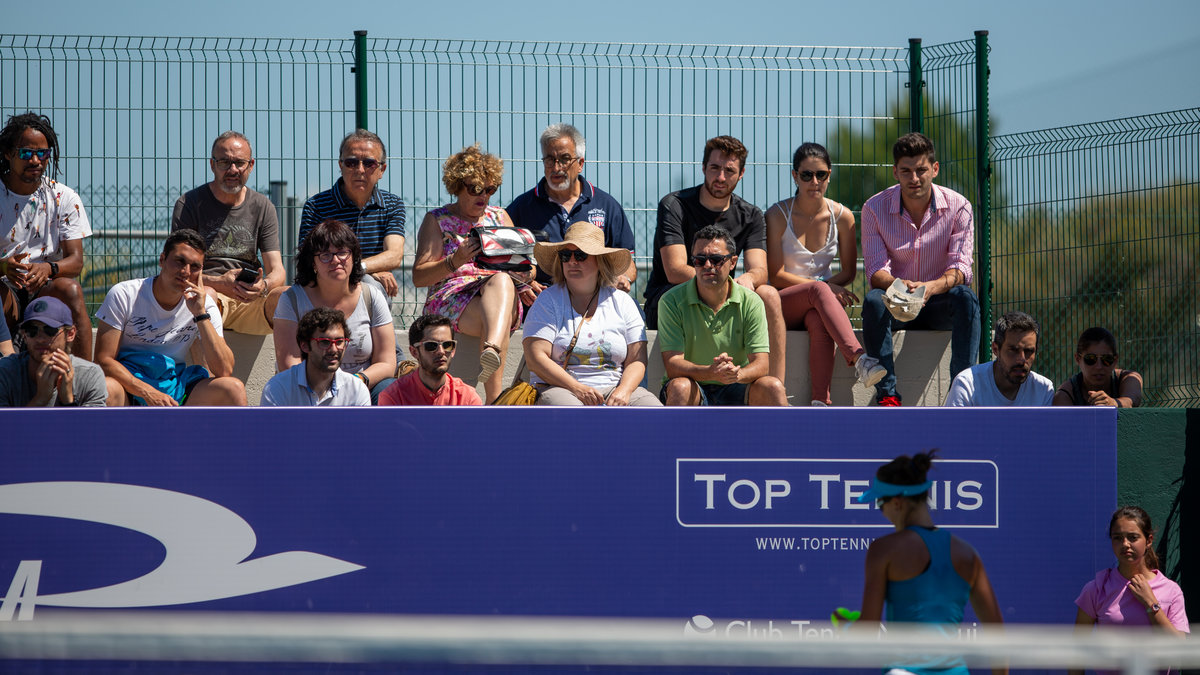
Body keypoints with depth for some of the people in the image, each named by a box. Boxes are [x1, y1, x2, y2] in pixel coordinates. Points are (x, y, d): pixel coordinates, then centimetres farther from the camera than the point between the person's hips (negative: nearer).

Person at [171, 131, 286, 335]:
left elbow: (276, 270, 9)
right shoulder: (189, 203, 5)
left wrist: (264, 286, -19)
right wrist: (219, 283, -24)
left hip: (251, 302, 3)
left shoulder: (263, 207, 15)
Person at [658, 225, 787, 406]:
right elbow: (672, 365, -16)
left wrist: (737, 374, -35)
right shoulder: (672, 301, -7)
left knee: (772, 387, -26)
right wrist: (711, 373, -37)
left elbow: (760, 364, -9)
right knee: (680, 387, -35)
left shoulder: (750, 302, -1)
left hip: (734, 391, 2)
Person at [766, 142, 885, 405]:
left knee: (819, 321, -36)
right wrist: (825, 287, -18)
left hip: (819, 307, 2)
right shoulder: (777, 216, -3)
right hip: (782, 305, -2)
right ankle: (859, 359, -54)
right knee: (819, 290, -36)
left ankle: (820, 402, -48)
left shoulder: (841, 216, 4)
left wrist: (828, 287, -11)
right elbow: (776, 276, -6)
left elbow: (849, 272, 12)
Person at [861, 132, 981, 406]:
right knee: (873, 300, -33)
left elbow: (960, 268, -14)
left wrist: (931, 287, -36)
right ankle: (886, 394, -38)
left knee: (966, 297, -32)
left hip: (939, 304, 0)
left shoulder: (958, 207, -6)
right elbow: (876, 271, -11)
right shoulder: (875, 209, -5)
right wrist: (900, 286, -36)